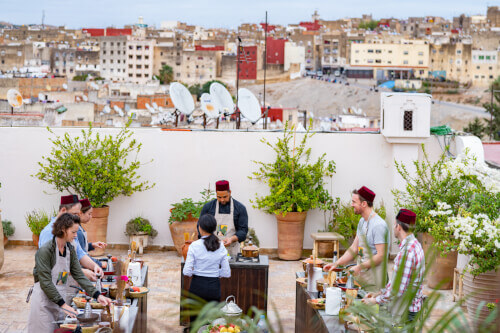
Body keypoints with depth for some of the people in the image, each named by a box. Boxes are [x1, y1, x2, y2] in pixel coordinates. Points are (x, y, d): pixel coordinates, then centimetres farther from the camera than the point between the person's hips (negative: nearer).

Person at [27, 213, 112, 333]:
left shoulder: (70, 249, 4)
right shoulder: (45, 251, -18)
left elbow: (79, 275, 3)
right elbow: (45, 282, -20)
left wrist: (97, 295, -7)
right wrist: (63, 304, -23)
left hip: (61, 296, 7)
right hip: (44, 299, -7)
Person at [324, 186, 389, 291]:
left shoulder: (379, 225, -18)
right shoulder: (362, 221, 12)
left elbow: (380, 256, -21)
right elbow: (354, 248, 16)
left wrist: (360, 267, -23)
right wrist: (336, 264, 9)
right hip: (361, 275, 8)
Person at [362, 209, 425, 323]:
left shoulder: (407, 251, -23)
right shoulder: (413, 244, 12)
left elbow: (399, 288, -24)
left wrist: (375, 300, -13)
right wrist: (379, 293, 15)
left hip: (406, 311, -9)